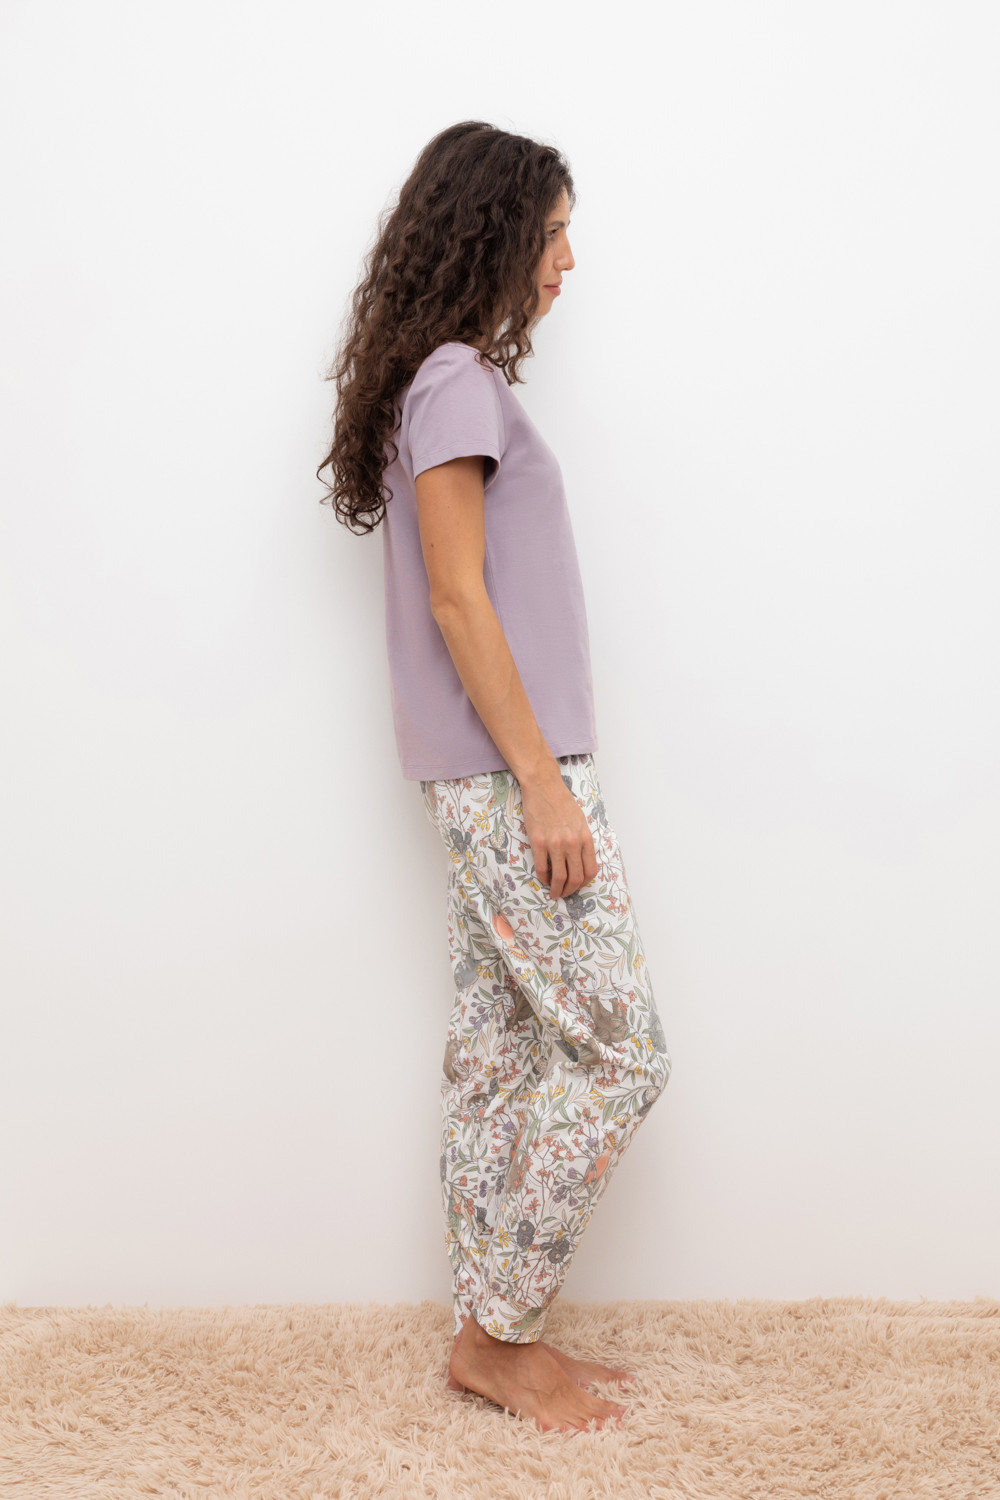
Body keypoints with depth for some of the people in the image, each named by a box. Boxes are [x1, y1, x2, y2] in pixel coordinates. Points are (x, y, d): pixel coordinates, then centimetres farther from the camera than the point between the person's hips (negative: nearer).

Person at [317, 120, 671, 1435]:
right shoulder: (457, 380, -11)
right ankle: (505, 1333, 11)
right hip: (506, 772, -9)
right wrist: (543, 782, -17)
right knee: (620, 1052, -2)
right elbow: (457, 599, -17)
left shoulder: (450, 376, 17)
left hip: (491, 776, 9)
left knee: (498, 1050, 12)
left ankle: (490, 1336, 24)